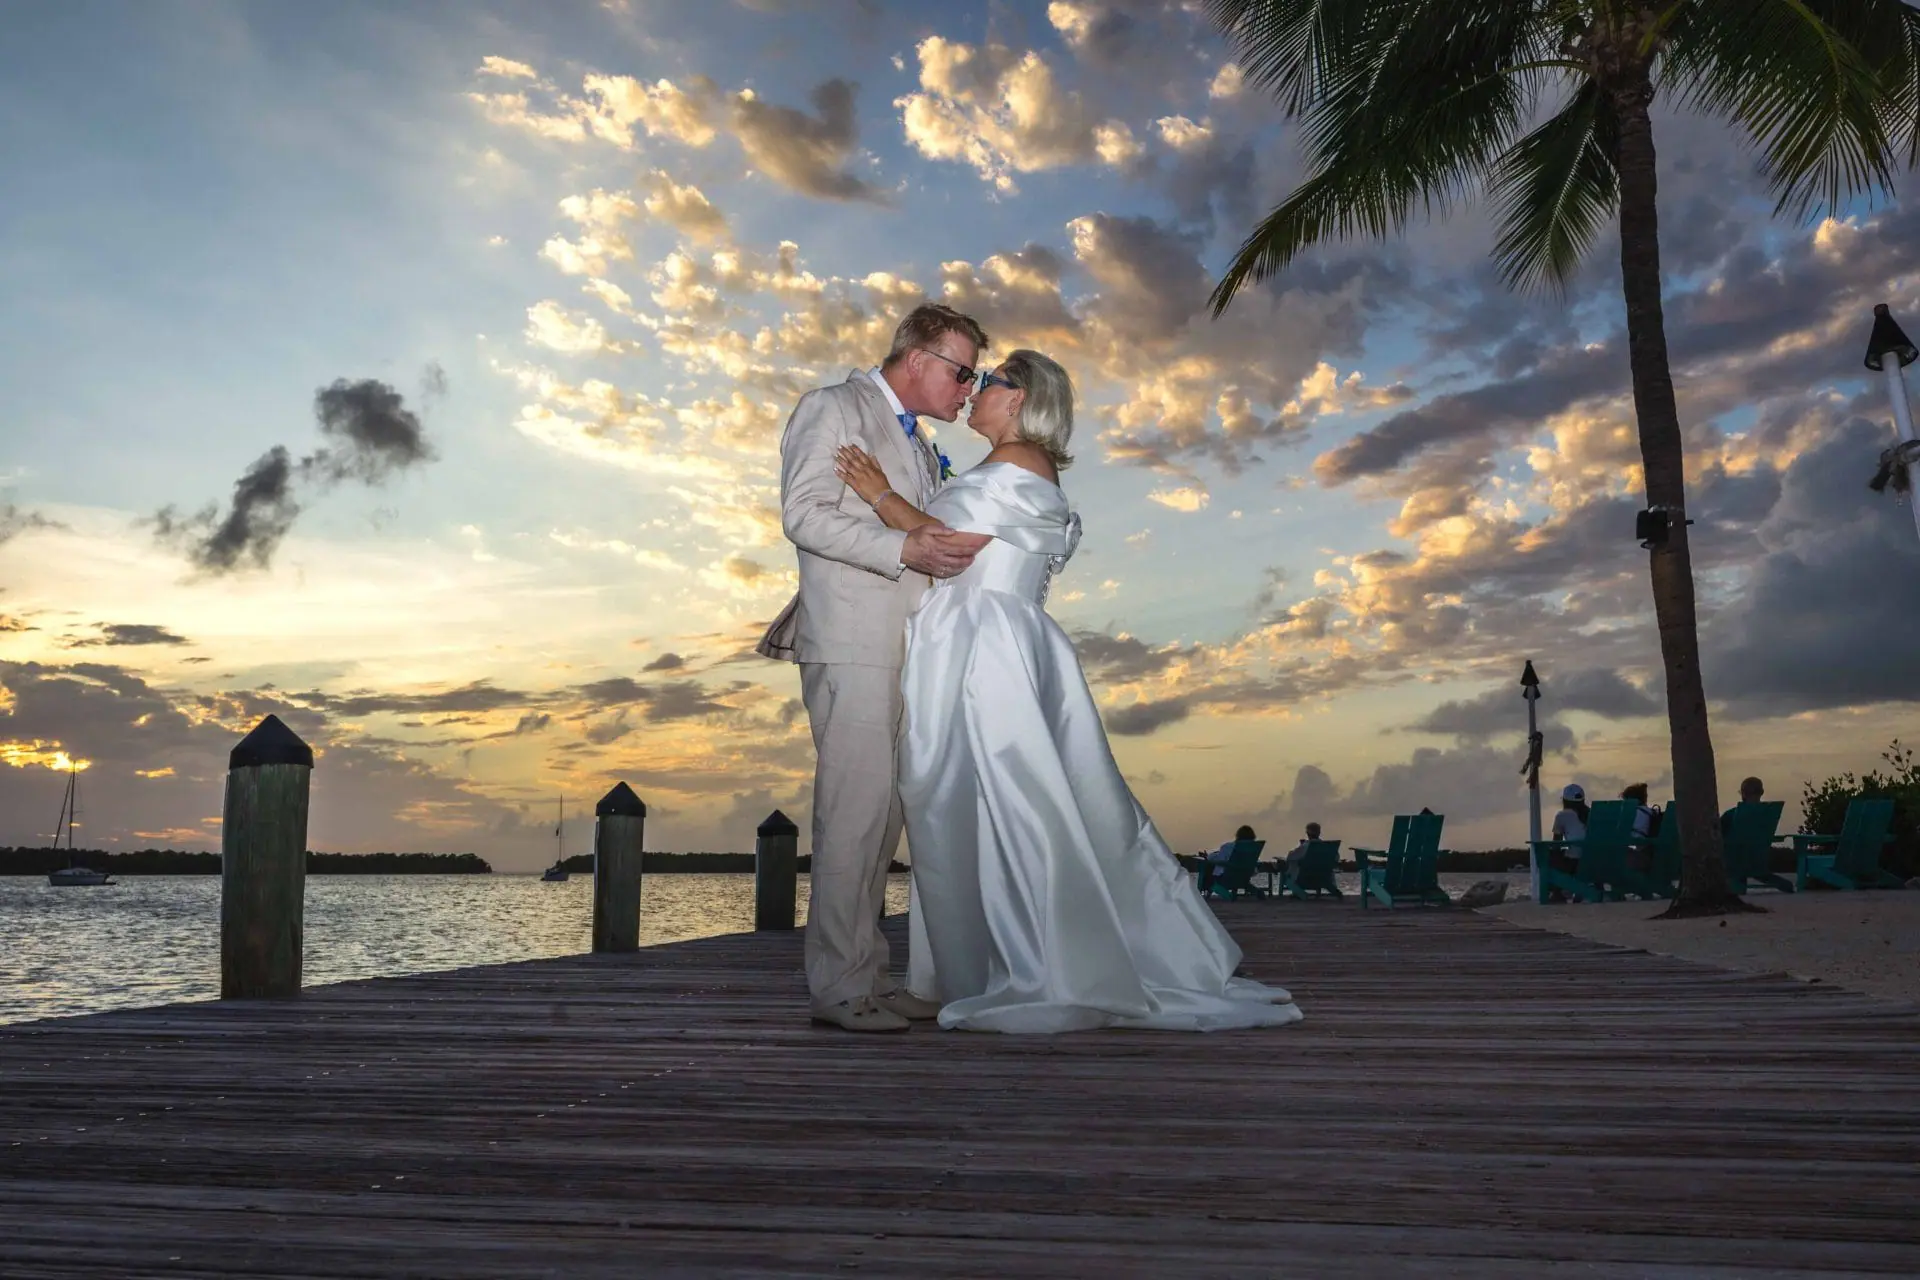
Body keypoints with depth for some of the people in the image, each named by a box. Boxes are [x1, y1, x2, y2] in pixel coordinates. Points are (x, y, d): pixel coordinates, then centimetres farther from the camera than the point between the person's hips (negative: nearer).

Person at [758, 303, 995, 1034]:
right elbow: (804, 513, -11)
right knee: (858, 804, -12)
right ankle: (839, 987, -7)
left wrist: (953, 548, 11)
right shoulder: (831, 409, 2)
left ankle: (868, 974, 10)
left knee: (883, 811, 5)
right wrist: (906, 548, -20)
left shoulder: (920, 446, 27)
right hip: (851, 643, -8)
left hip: (904, 647, 8)